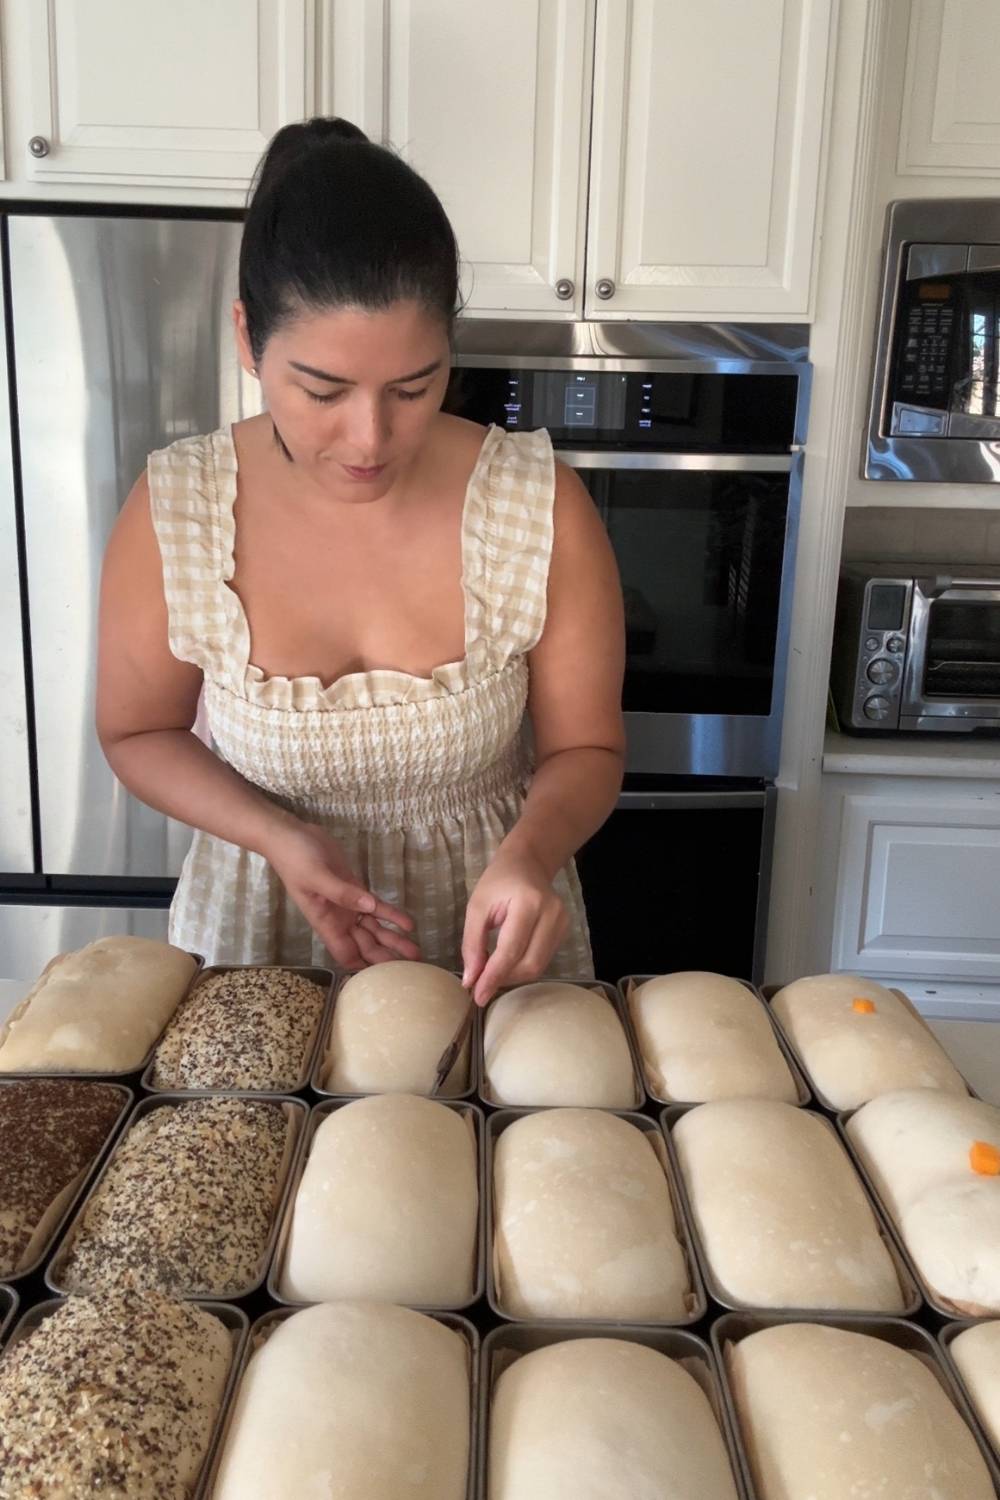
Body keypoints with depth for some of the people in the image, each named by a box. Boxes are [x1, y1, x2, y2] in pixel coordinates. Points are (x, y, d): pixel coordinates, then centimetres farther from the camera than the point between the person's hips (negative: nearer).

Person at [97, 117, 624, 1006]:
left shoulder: (542, 510, -19)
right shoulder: (171, 515, -17)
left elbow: (584, 749, -8)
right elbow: (139, 733, -3)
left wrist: (528, 853, -29)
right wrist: (279, 838, -19)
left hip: (489, 943, 0)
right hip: (257, 936, 1)